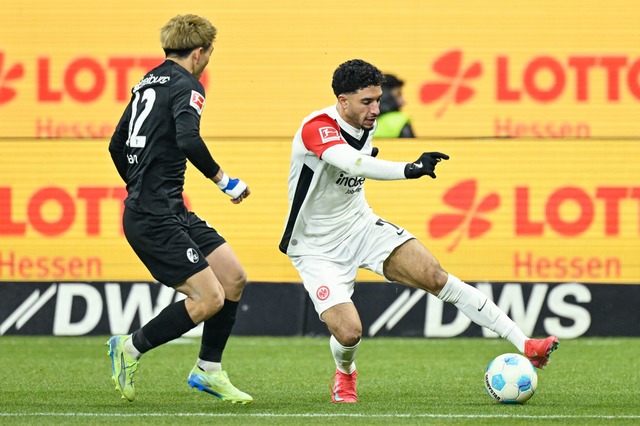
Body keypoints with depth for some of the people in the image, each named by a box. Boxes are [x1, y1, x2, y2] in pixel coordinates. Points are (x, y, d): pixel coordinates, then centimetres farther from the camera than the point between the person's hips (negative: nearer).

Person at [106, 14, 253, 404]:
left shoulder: (148, 83, 17)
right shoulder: (186, 86, -11)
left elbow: (117, 146, 25)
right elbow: (188, 140, -29)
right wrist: (224, 181, -18)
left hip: (171, 212, 10)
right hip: (156, 219, -10)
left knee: (233, 277, 9)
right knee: (210, 299, -12)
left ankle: (208, 369, 18)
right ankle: (131, 348, 3)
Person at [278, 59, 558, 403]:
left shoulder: (366, 126, 0)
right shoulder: (317, 126, -26)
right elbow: (351, 162, -47)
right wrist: (409, 170, -58)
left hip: (361, 226, 6)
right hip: (317, 248, -6)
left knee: (436, 277, -14)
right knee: (348, 333, -21)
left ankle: (524, 345, -15)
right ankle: (344, 373, 19)